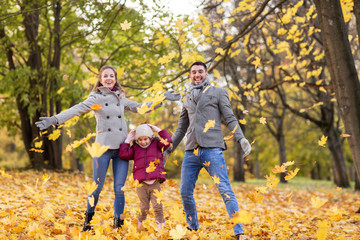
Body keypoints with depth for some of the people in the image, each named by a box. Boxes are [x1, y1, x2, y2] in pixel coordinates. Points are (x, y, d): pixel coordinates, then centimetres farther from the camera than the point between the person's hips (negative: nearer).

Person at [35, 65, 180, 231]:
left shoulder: (121, 98, 13)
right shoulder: (95, 98, 0)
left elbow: (140, 108, 24)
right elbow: (76, 109, -13)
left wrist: (163, 99, 24)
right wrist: (54, 119, -28)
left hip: (122, 148, 3)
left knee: (119, 189, 2)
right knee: (97, 187, 2)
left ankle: (118, 225, 11)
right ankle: (87, 222, 21)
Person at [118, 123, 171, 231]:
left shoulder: (157, 145, 11)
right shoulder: (135, 148, 13)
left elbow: (167, 140, -5)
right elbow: (123, 154, 0)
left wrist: (157, 129, -1)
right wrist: (127, 140, 5)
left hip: (155, 183, -1)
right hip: (141, 183, 1)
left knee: (157, 206, -8)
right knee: (144, 208, 0)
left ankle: (160, 226, 2)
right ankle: (140, 225, 20)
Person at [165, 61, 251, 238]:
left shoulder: (218, 92, 10)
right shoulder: (187, 99, 22)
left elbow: (230, 119, 3)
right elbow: (181, 128, 27)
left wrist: (241, 138, -12)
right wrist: (168, 149, 24)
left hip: (212, 149, -4)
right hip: (191, 151, 5)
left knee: (225, 190, -11)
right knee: (185, 192, 4)